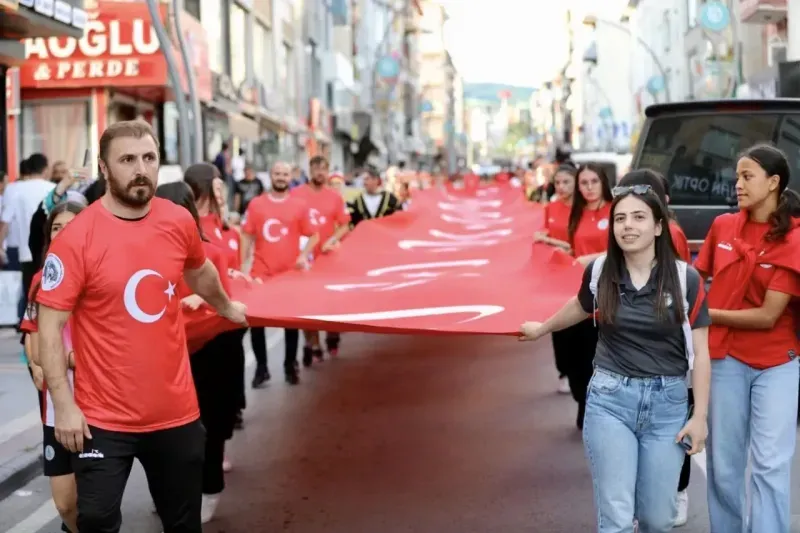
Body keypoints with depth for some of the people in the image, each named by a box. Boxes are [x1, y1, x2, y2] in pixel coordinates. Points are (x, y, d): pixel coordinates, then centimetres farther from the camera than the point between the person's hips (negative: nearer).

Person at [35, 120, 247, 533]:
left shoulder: (179, 222, -1)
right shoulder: (76, 238, -15)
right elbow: (50, 325, -13)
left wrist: (226, 307, 37)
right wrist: (64, 405, -17)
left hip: (177, 411, 4)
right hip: (104, 419, -4)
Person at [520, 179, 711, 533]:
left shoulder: (685, 278, -6)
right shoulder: (598, 271, -2)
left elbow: (700, 351, -1)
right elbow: (581, 307, 21)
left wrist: (700, 415, -5)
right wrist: (542, 328, 37)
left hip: (667, 402, 0)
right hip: (609, 400, 0)